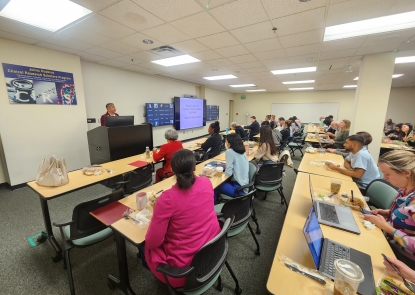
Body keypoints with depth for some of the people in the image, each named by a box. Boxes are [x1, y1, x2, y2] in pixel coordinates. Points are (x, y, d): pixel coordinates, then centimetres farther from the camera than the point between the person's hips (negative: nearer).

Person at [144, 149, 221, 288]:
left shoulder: (167, 198, -28)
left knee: (145, 248, 21)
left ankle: (173, 283, 30)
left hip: (186, 266, -6)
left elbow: (152, 242, -17)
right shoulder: (206, 183, -12)